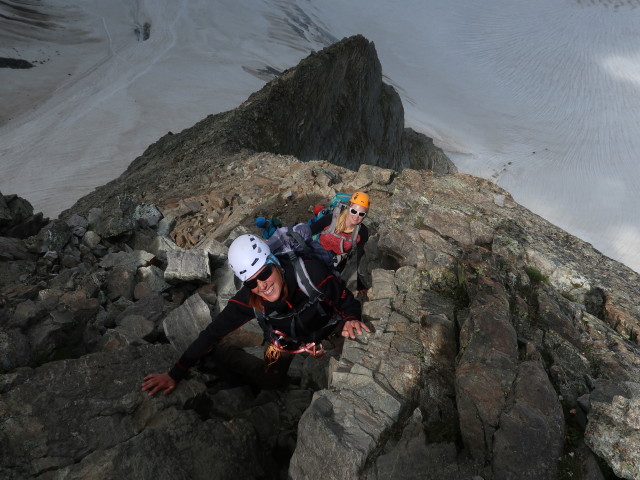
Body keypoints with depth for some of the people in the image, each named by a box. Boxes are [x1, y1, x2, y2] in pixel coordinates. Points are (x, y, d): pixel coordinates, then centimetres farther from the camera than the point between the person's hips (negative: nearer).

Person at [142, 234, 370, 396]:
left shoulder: (311, 271, -37)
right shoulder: (247, 300, -30)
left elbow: (345, 300, -20)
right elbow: (211, 334, -22)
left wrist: (351, 319, -41)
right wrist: (174, 374, -21)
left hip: (325, 328, 1)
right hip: (286, 342, -1)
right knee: (270, 381, -14)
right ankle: (219, 353, 12)